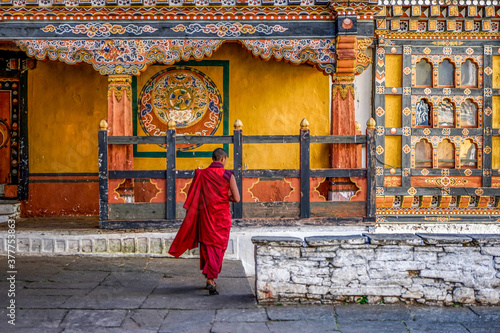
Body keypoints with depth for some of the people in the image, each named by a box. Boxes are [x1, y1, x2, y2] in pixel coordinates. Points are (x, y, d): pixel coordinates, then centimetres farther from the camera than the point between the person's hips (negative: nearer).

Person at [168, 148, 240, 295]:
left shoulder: (201, 174, 0)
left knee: (207, 246, 15)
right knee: (218, 247, 4)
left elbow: (193, 198, 0)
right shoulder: (228, 175, -7)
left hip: (205, 216, 2)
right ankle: (211, 280, -7)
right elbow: (236, 199, -7)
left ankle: (210, 278, 20)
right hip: (222, 216, -2)